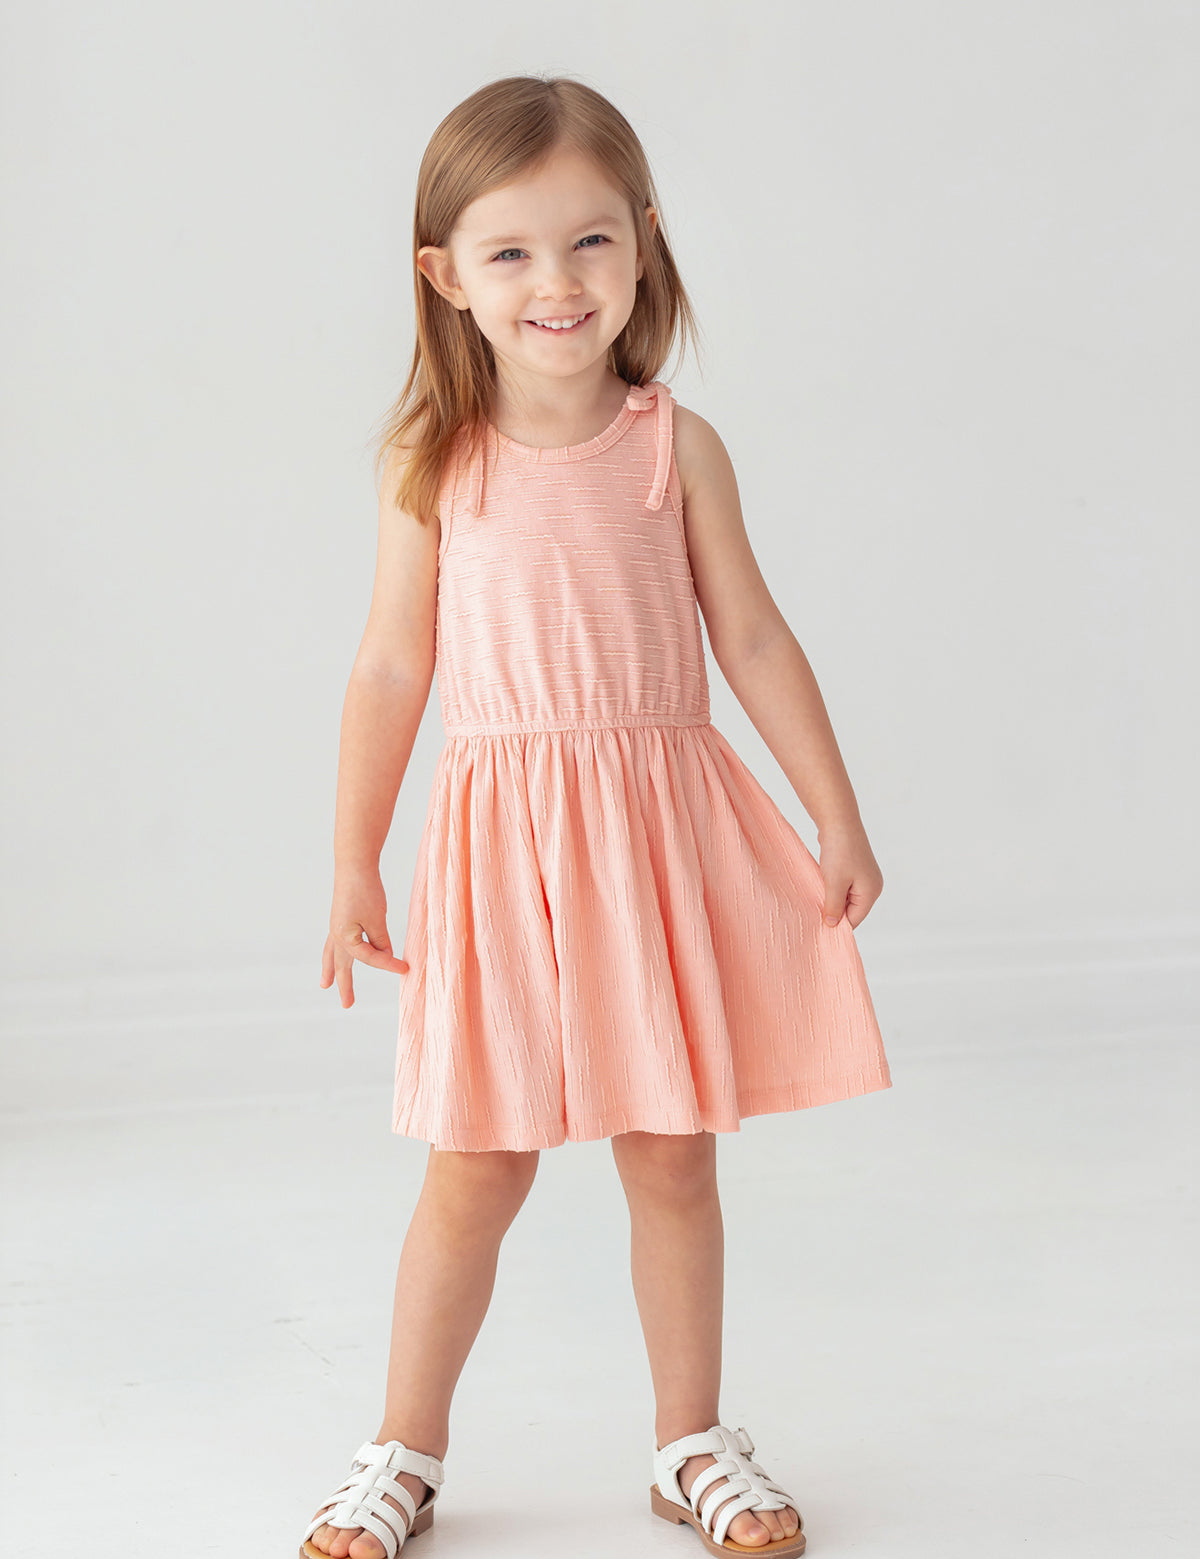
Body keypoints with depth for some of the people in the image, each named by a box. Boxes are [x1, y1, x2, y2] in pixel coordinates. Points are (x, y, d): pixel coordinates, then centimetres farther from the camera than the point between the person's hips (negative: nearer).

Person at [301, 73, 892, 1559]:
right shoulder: (435, 465, -2)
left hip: (662, 834, 1)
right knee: (475, 1172, 6)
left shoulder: (676, 446, -1)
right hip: (500, 839, -1)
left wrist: (838, 820, 5)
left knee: (672, 1158, 10)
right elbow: (390, 671, 3)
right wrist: (353, 867, 5)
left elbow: (753, 641, 4)